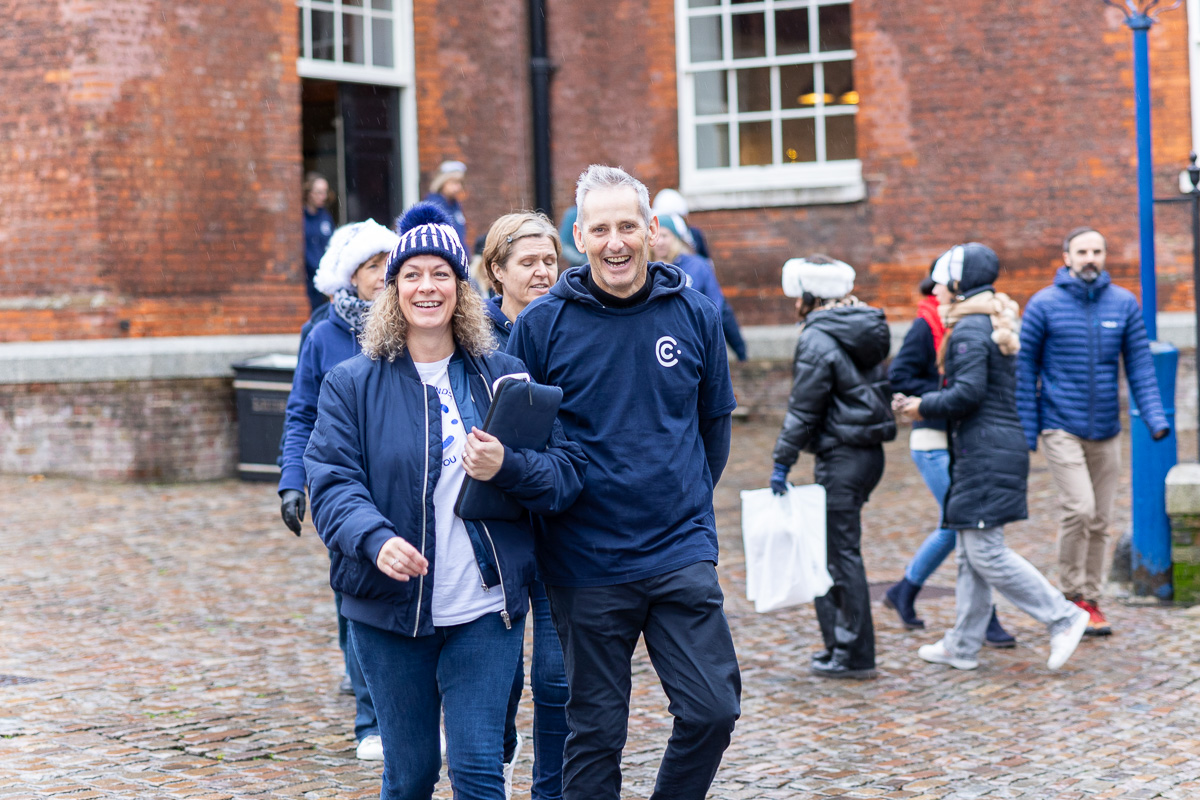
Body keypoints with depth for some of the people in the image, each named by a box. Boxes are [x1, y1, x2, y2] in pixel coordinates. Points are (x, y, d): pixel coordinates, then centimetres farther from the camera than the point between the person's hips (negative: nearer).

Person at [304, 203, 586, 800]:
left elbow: (568, 472, 2)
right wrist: (375, 538, -27)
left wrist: (508, 467, -18)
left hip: (486, 612, 0)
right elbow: (331, 482, -8)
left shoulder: (503, 375, 6)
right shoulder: (352, 384, 2)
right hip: (388, 612, 0)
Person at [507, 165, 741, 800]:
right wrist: (551, 499, 0)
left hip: (681, 554, 2)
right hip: (585, 563, -1)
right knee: (595, 730, 6)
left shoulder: (694, 316, 3)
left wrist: (689, 497, 12)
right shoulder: (541, 324, -4)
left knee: (712, 710, -5)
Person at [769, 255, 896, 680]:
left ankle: (854, 655, 3)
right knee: (829, 549, 17)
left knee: (842, 553, -2)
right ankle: (839, 642, 22)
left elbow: (804, 408, -15)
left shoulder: (818, 339, -13)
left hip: (841, 457, -9)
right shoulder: (864, 329, 12)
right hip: (870, 451, 9)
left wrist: (783, 460, -10)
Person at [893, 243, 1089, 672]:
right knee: (972, 550, 13)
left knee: (985, 552, -8)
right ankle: (963, 646, 17)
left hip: (984, 450, -10)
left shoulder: (969, 330, -13)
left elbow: (968, 392, -22)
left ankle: (1063, 617, -7)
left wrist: (923, 406, -7)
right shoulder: (999, 323, 18)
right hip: (1007, 442, 10)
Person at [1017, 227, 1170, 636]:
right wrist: (1026, 431, -4)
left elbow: (1140, 364, 4)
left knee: (1100, 520, 9)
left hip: (1106, 431, 4)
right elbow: (1025, 368, -1)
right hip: (1060, 428, -4)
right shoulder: (1044, 305, -5)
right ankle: (1072, 593, 1)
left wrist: (1155, 417, -8)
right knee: (1079, 508, -16)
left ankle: (1091, 599, 21)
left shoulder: (1124, 303, 4)